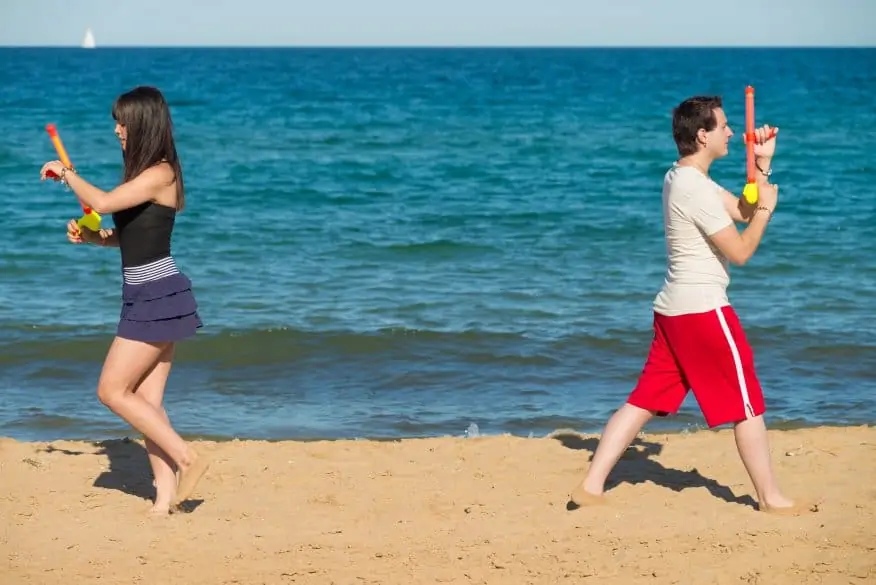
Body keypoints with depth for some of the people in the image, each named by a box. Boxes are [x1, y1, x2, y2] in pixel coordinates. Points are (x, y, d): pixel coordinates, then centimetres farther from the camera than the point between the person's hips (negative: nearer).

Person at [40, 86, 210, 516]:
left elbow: (101, 203, -27)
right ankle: (165, 496, 6)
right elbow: (131, 235, 22)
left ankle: (187, 458, -2)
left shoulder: (159, 174, -15)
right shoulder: (145, 175, 14)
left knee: (112, 391, -6)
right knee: (146, 401, 6)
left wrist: (66, 173, -12)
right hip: (148, 298, 10)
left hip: (157, 297, -10)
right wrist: (90, 237, 6)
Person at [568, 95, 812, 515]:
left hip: (673, 308, 9)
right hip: (704, 310, -9)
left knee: (644, 401, 9)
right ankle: (770, 499, 11)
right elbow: (740, 251, -16)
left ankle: (592, 486, 5)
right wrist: (766, 207, -4)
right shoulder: (696, 189, -18)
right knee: (747, 404, 2)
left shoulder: (680, 177, 12)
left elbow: (742, 211, 18)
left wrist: (762, 164, 10)